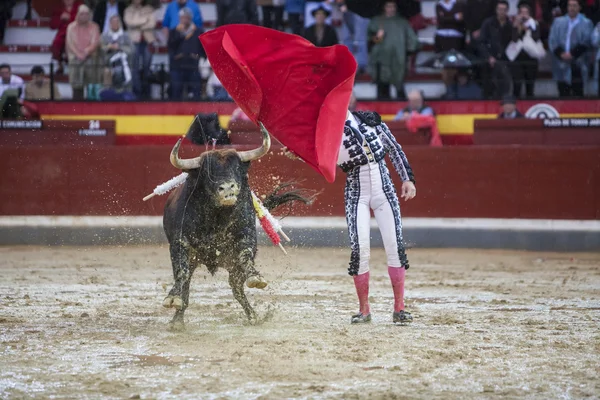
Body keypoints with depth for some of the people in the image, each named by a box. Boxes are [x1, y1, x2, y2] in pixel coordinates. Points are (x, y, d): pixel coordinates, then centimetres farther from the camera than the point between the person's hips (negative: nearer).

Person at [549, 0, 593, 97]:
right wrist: (561, 54, -10)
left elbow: (586, 42, -4)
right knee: (563, 95, 3)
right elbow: (552, 41, 6)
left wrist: (572, 54, -14)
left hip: (577, 65, -2)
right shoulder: (558, 22, 14)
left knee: (577, 95, -4)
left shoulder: (586, 24, 6)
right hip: (561, 66, 3)